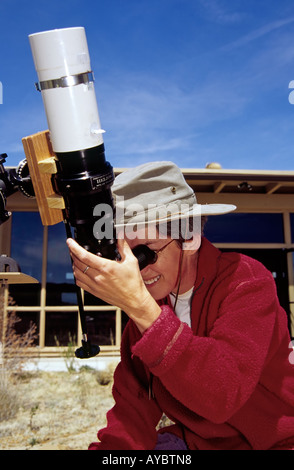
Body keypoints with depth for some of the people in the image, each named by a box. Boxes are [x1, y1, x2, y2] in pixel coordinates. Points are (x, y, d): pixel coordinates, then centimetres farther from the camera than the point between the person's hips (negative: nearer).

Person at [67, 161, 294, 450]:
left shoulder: (246, 282, -19)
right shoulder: (150, 299, -3)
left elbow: (223, 396, -33)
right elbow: (133, 406, -2)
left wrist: (139, 306, -39)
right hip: (190, 440, 4)